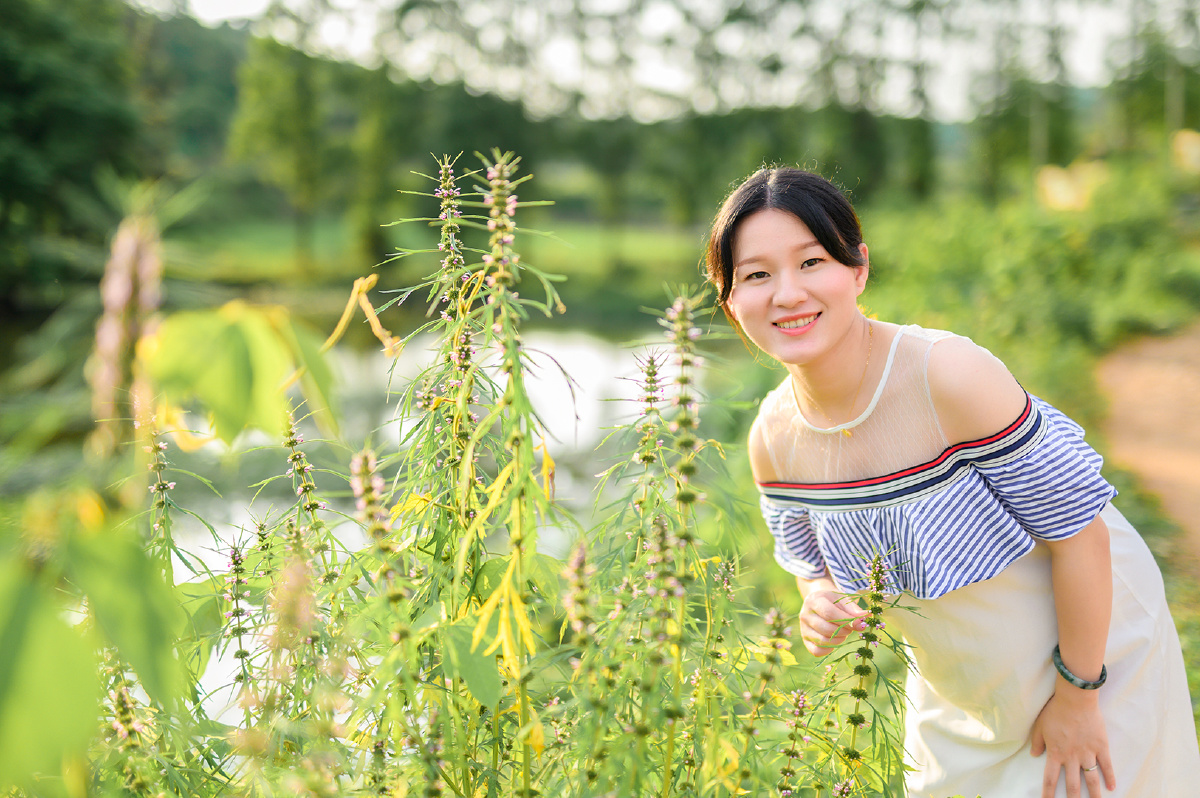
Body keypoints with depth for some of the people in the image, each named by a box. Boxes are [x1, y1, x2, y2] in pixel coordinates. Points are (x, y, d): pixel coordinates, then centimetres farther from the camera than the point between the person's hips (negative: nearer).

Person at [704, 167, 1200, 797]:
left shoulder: (952, 375, -31)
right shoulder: (772, 438, -13)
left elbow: (1078, 529, -24)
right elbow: (814, 563, 4)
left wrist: (1077, 696, -16)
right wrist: (822, 608, -20)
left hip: (1091, 641, -5)